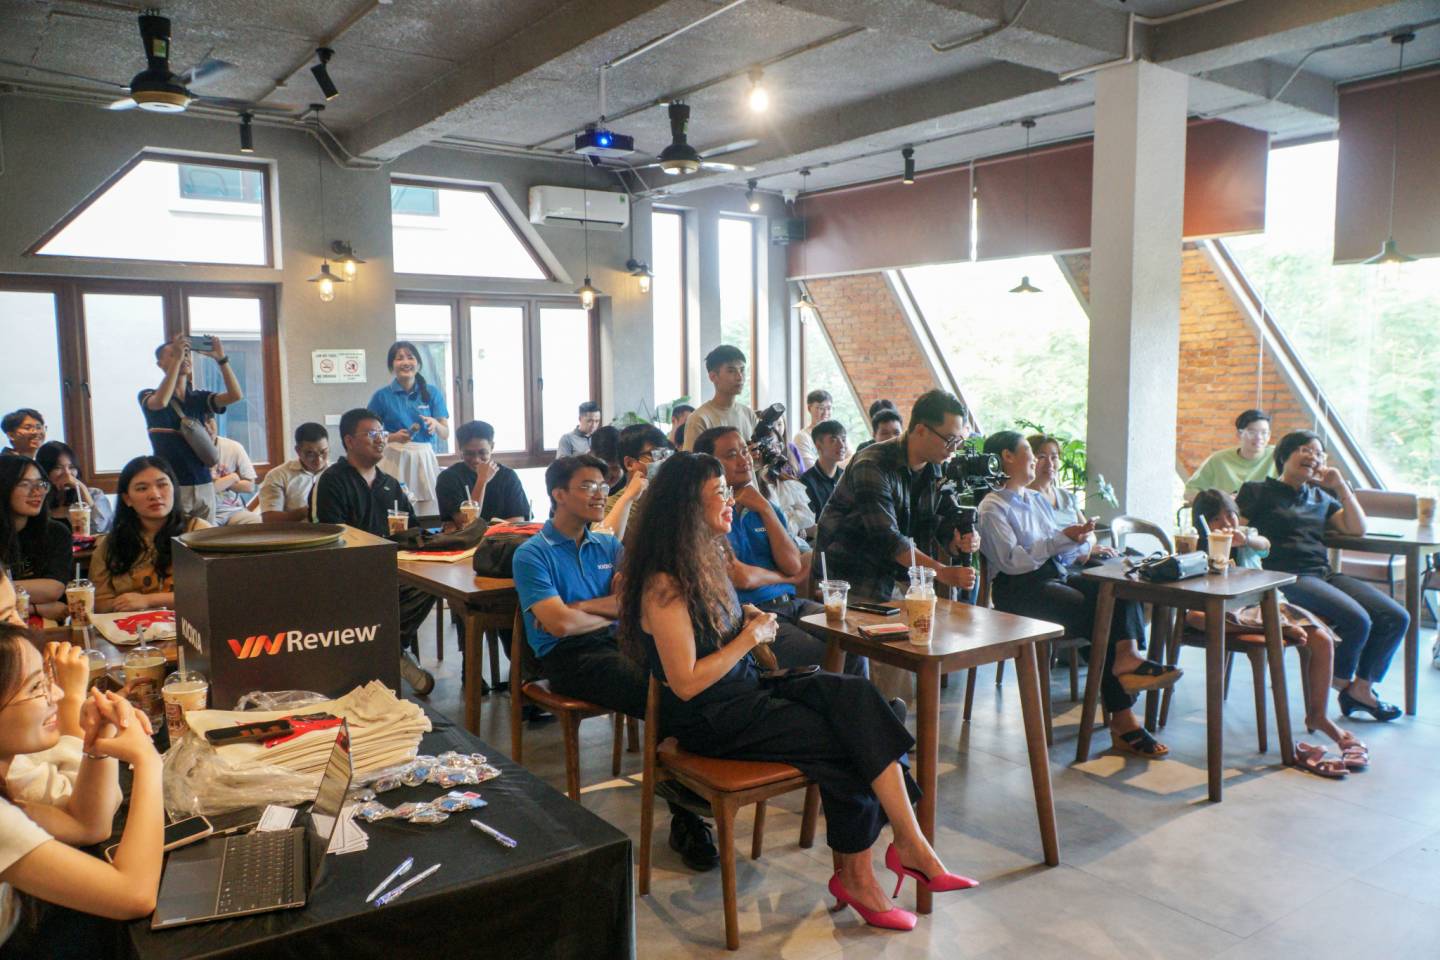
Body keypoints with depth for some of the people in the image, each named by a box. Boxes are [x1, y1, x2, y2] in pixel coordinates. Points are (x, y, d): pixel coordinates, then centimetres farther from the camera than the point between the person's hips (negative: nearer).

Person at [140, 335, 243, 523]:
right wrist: (177, 359, -21)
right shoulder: (149, 396, 2)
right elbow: (161, 402, -23)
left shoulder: (199, 398, 10)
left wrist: (221, 359, -12)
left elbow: (236, 395, -5)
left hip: (204, 484, 4)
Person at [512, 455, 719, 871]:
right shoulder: (532, 554, 1)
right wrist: (611, 611, 4)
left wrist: (577, 608, -8)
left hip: (617, 643, 5)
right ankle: (684, 812, -14)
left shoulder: (610, 547, 19)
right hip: (567, 659, -5)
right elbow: (560, 624, -12)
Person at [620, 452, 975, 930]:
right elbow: (686, 684, -21)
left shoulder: (705, 558, 8)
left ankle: (910, 842, -15)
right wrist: (751, 636, -13)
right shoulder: (665, 584, -19)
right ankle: (855, 874, 3)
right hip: (710, 719, -8)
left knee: (857, 698, -14)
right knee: (845, 739, -15)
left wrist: (752, 621, 2)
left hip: (746, 690, 8)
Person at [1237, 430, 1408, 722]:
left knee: (1396, 618, -9)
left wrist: (1341, 486, 11)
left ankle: (1362, 688, 5)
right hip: (1286, 578, -7)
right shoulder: (1258, 491, 7)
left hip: (1324, 574, 7)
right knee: (1356, 620, -26)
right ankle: (1341, 683, 2)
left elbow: (1358, 529, 14)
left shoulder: (1321, 498, 25)